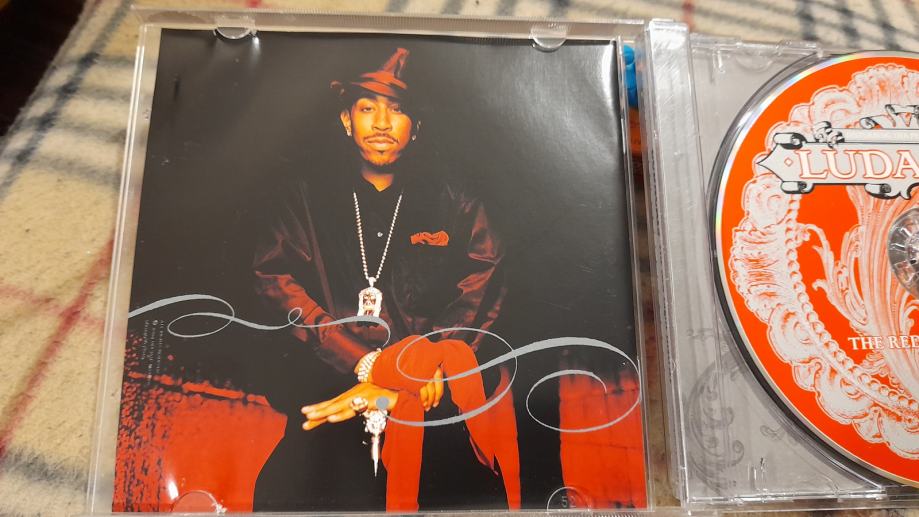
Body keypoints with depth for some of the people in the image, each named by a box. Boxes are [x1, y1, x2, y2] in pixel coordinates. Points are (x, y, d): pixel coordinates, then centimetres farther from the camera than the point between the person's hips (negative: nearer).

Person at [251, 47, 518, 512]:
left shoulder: (456, 207, 10)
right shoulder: (305, 202, 11)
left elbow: (479, 298, 3)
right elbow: (277, 283, 0)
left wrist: (427, 369, -14)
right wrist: (367, 365, -11)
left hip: (437, 407, 0)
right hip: (331, 396, 1)